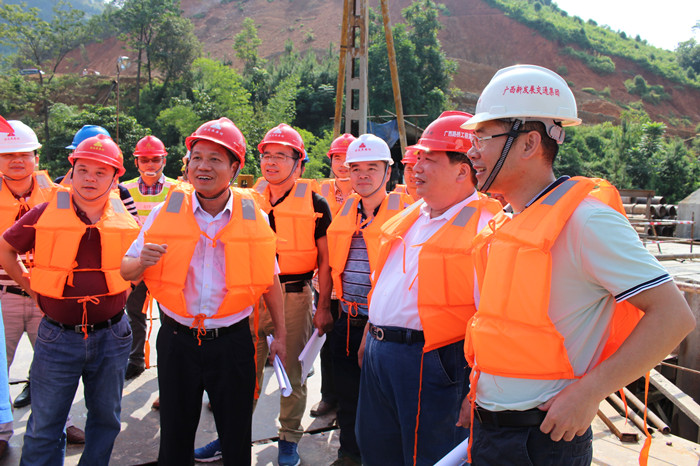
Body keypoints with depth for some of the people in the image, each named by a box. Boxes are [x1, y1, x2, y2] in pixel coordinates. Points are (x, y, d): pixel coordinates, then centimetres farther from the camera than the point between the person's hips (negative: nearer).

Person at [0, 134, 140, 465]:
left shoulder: (127, 220, -1)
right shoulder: (45, 214, -7)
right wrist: (29, 285, 4)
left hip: (111, 337, 2)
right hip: (58, 337, -2)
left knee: (106, 418, 16)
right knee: (45, 425, 8)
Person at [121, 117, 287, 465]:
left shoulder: (254, 217, -2)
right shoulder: (165, 212, -2)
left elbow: (269, 279, 7)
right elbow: (127, 270, 3)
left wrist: (280, 334, 8)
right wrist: (141, 262, -20)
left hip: (233, 342, 0)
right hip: (177, 341, 1)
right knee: (175, 438, 15)